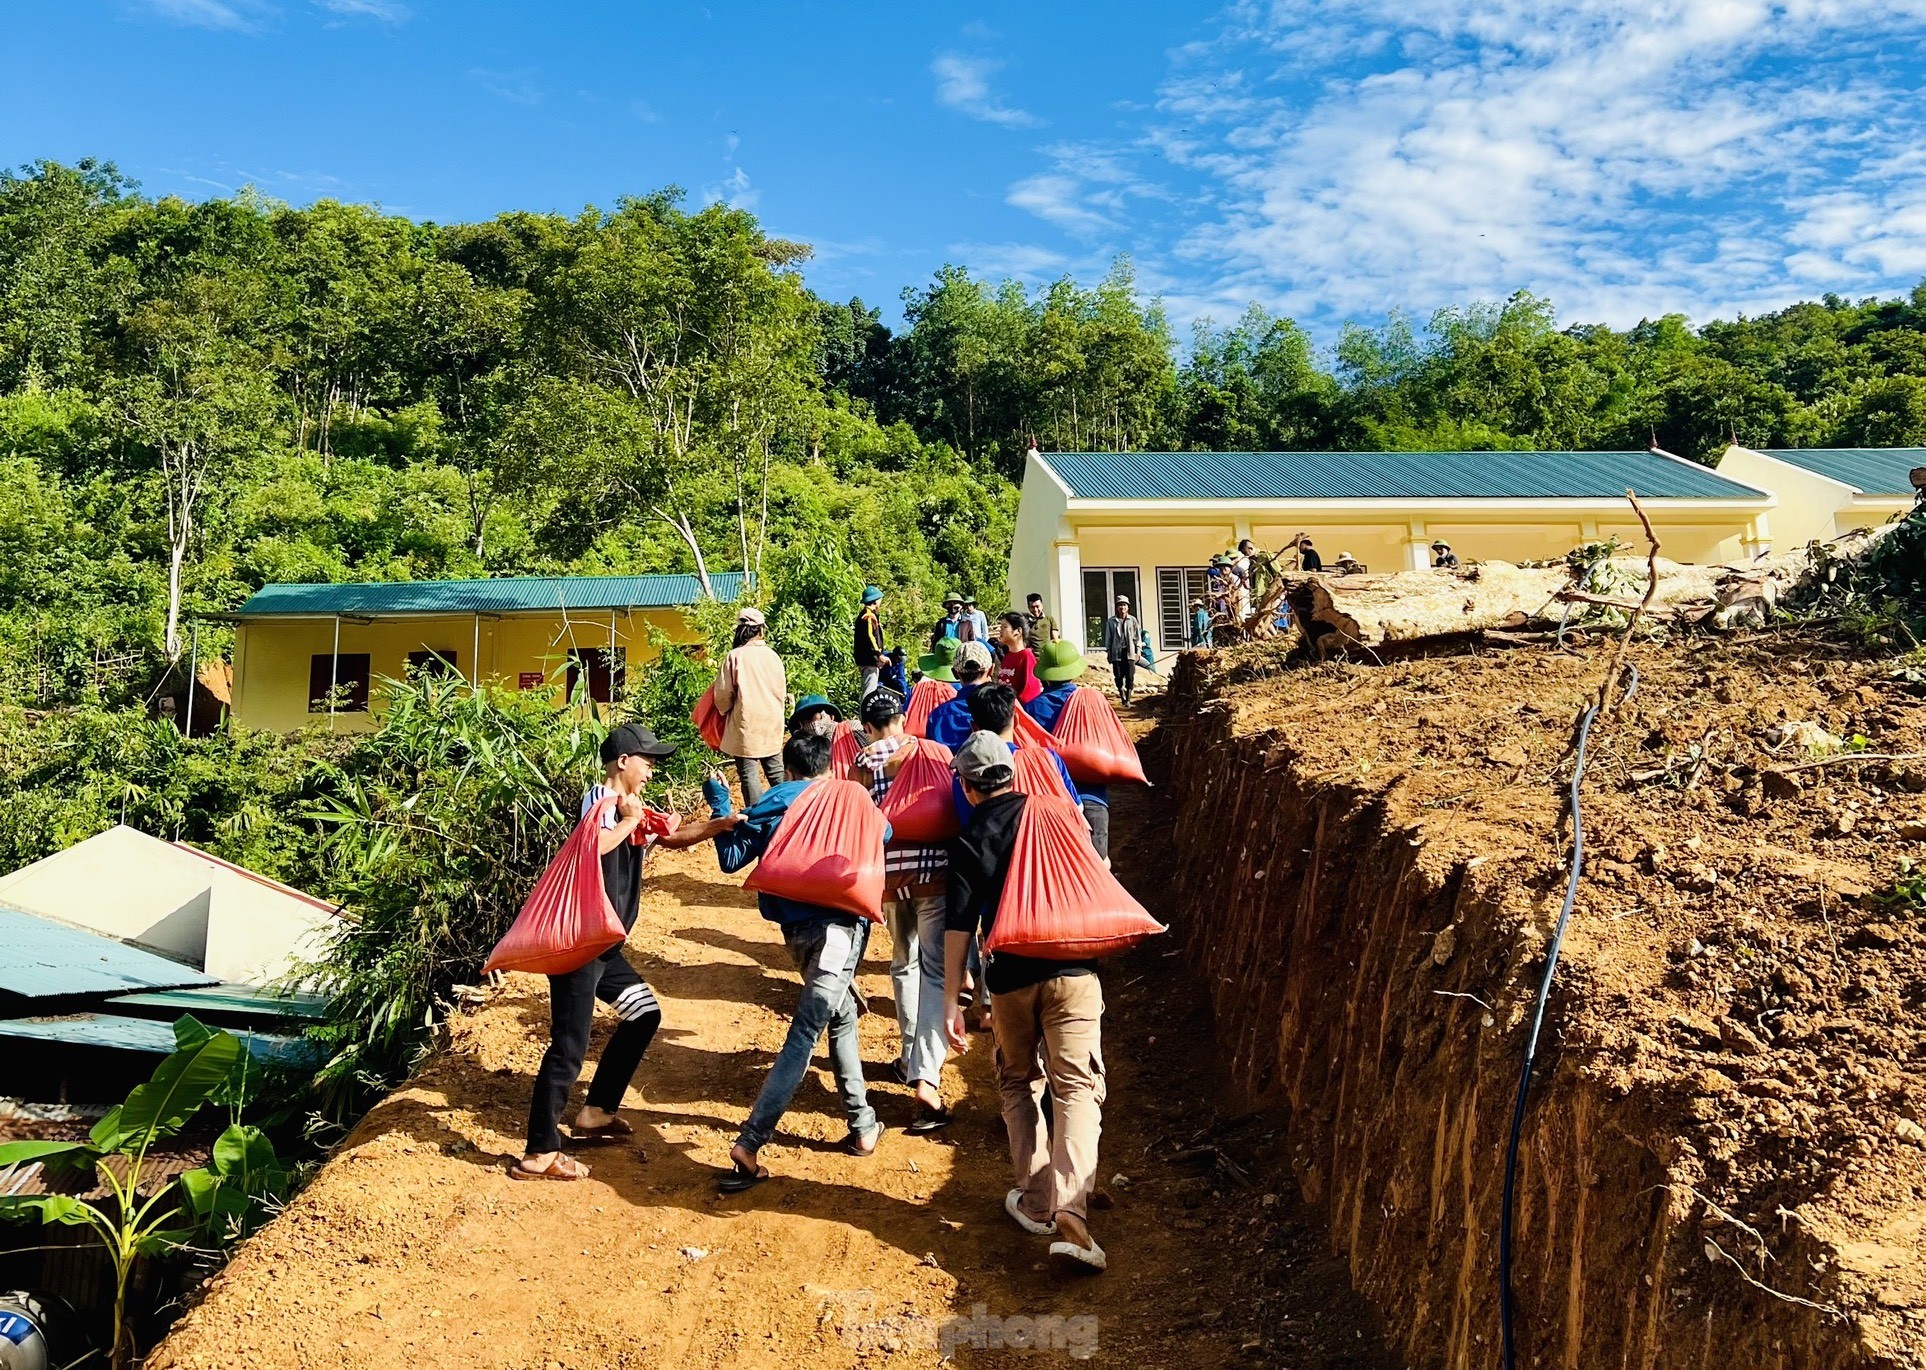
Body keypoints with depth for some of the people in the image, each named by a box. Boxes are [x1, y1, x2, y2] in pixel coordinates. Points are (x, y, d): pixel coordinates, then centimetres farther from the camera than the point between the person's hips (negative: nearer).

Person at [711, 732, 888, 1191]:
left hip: (796, 930, 4)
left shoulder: (766, 807, 13)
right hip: (837, 924, -4)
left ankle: (863, 1126, 27)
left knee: (842, 1017, 23)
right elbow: (882, 832, 17)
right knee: (803, 1035, -9)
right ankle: (749, 1144, -17)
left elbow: (730, 858, 10)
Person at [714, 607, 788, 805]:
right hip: (772, 723, 4)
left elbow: (723, 694, -8)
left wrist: (725, 711, 13)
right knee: (775, 770, 16)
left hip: (746, 723, -4)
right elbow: (782, 690, 10)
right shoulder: (772, 655, 1)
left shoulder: (734, 656, -9)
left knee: (749, 773, -1)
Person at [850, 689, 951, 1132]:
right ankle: (926, 1077, -16)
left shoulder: (861, 762, 5)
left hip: (887, 873, 2)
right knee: (936, 972, -4)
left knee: (904, 965, 23)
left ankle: (912, 1058, 28)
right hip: (934, 868, -2)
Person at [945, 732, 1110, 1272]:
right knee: (1077, 1088, -2)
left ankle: (1035, 1202, 19)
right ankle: (1070, 1212, -17)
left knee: (1019, 1084, 20)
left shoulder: (968, 841, 2)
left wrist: (951, 1002, 0)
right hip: (1072, 971, 0)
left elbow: (959, 926, -2)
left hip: (1010, 979, 0)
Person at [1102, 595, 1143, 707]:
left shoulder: (1132, 620, 6)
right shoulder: (1111, 621, 4)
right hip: (1116, 652, 0)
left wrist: (1138, 650, 3)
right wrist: (1108, 652, 5)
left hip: (1129, 652, 0)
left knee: (1130, 677, -5)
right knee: (1119, 677, 1)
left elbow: (1137, 636, 9)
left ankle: (1128, 700, 0)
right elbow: (1108, 637, 8)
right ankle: (1123, 699, 13)